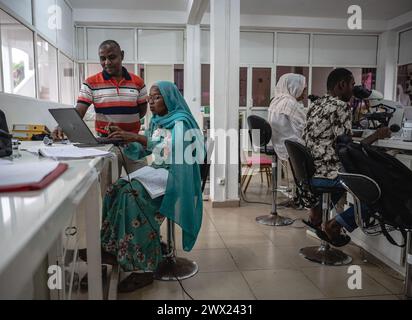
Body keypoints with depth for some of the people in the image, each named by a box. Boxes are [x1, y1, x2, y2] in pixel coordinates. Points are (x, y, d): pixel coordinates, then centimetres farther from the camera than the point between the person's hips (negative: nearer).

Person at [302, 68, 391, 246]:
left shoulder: (316, 105, 12)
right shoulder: (341, 107, -14)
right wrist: (376, 136, -5)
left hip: (308, 171, 9)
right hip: (325, 176, -9)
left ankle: (316, 213, 24)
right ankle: (334, 225, 4)